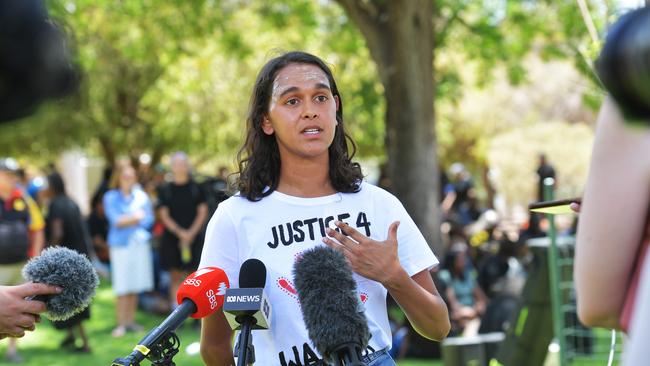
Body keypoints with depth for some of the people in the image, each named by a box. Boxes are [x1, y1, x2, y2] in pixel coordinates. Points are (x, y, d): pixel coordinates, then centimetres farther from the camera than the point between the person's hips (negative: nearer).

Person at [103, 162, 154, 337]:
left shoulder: (141, 196, 8)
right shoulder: (111, 197, 3)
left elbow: (148, 220, 5)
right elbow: (115, 220, -7)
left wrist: (126, 220, -6)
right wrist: (137, 217, -3)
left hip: (140, 244, 3)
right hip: (121, 245, -3)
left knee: (135, 287, 4)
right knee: (122, 288, -6)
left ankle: (130, 320, 13)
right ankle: (121, 324, -2)